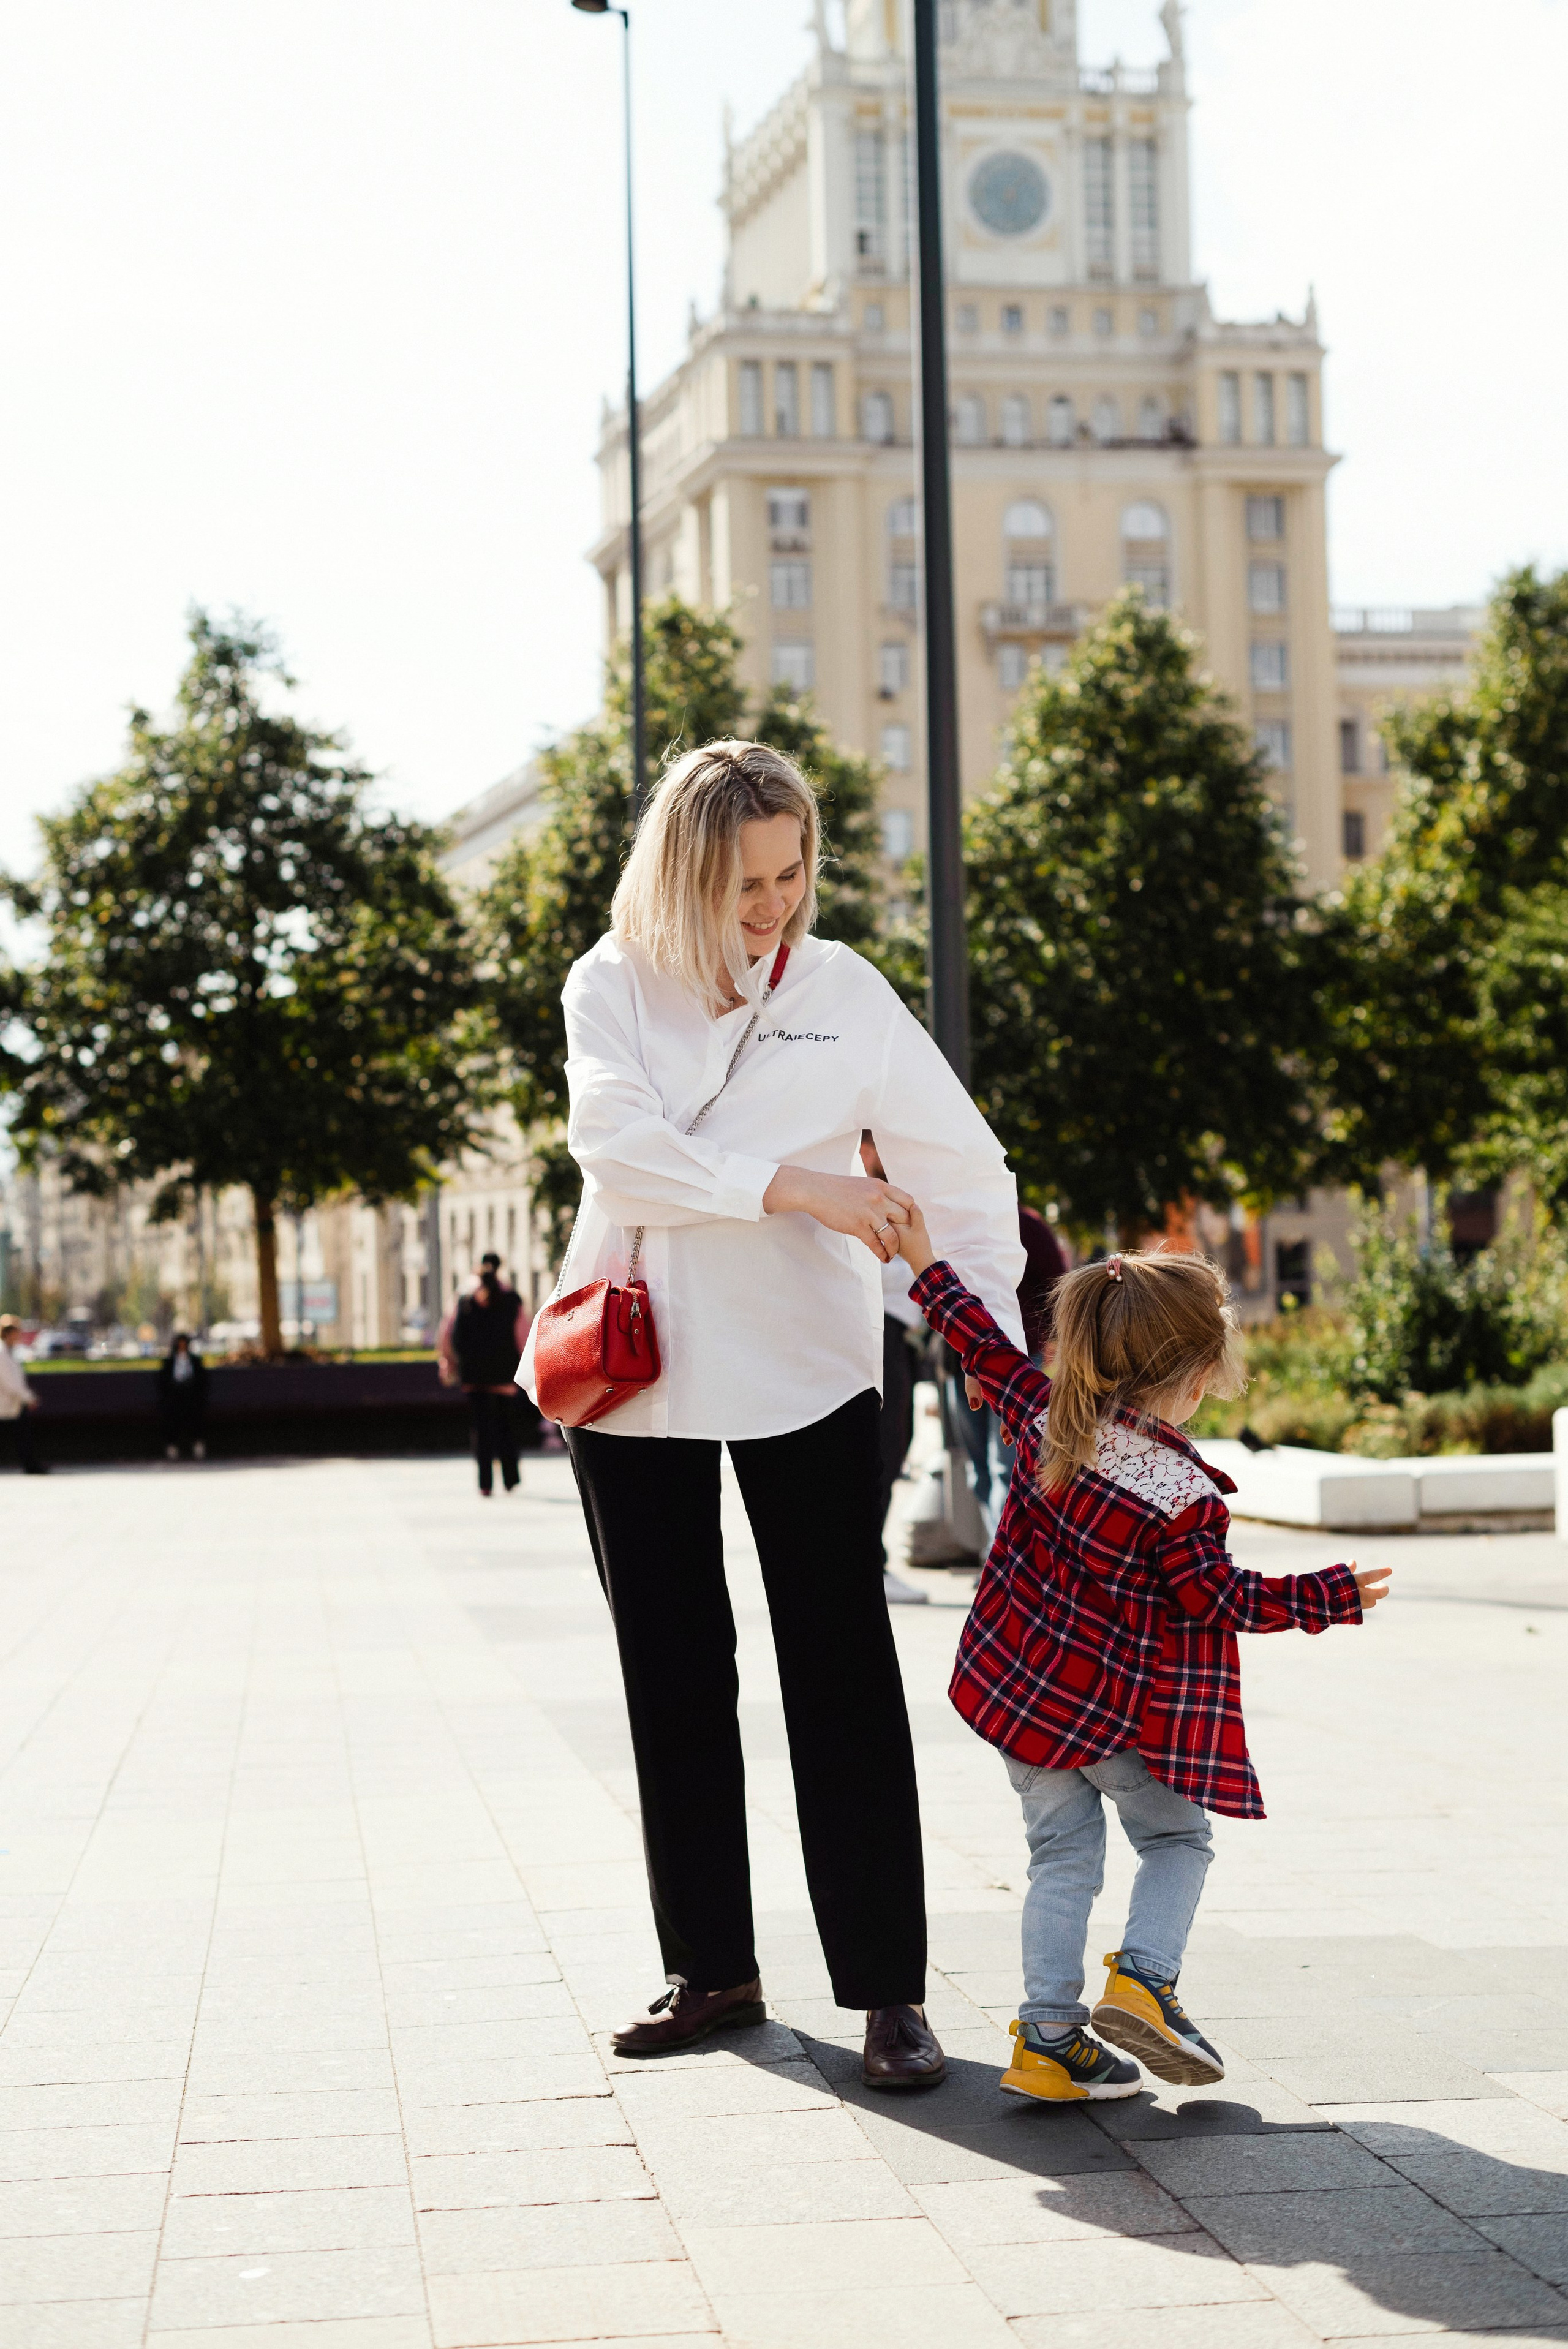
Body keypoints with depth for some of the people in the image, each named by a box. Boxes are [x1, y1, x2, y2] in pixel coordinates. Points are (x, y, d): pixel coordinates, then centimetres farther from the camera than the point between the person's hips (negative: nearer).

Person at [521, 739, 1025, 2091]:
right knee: (673, 1674, 9)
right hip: (638, 1368, 2)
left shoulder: (845, 992, 2)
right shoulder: (614, 985, 3)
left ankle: (888, 1988, 1)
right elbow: (615, 1142, -14)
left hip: (804, 1368, -2)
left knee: (842, 1668, -4)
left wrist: (1004, 1337, -9)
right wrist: (791, 1187, -21)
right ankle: (713, 1968, 20)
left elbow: (964, 1166, 1)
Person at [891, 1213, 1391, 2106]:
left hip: (1021, 1679, 5)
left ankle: (1048, 2038, 10)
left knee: (1063, 1855, 12)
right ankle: (1142, 1977, -5)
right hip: (1119, 1700, -5)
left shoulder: (1048, 1414, -6)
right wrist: (1329, 1596, -4)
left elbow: (987, 1348, 7)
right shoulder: (1182, 1494, -20)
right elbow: (1218, 1597, -12)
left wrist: (928, 1263, 20)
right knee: (1177, 1839, 15)